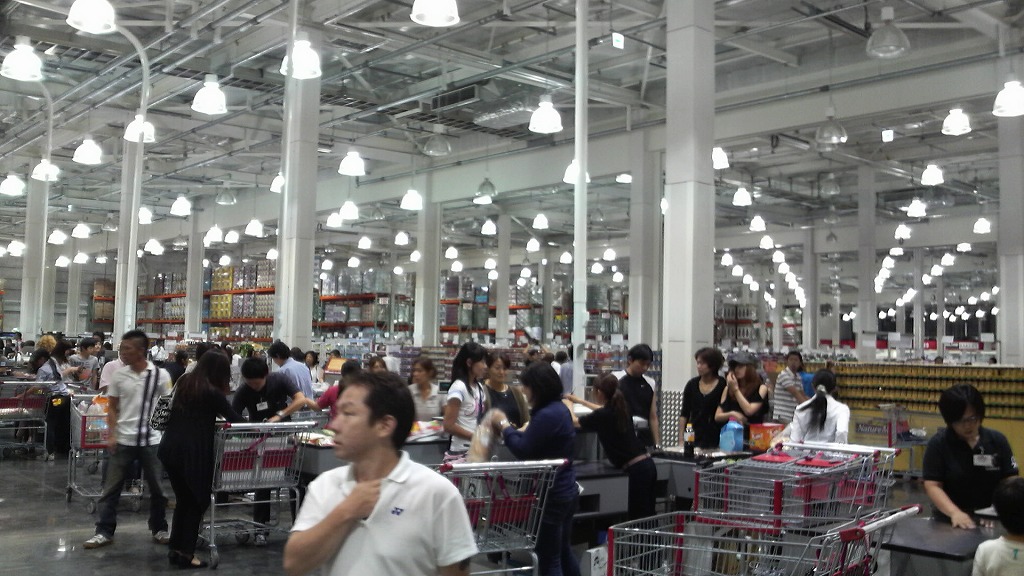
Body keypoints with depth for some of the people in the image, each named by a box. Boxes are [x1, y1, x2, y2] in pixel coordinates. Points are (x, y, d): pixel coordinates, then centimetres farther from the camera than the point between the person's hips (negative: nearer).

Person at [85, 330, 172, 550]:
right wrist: (112, 435, -3)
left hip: (152, 440, -1)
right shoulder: (119, 375, 0)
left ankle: (159, 529, 24)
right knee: (111, 488, 5)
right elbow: (112, 408, 6)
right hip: (123, 440, 1)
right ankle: (104, 531, 16)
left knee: (157, 488, 9)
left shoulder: (160, 375, -6)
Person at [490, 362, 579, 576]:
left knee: (548, 559, 0)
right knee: (564, 552, 21)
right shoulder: (560, 408, 9)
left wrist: (504, 424, -7)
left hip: (552, 494, -10)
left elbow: (522, 450, -19)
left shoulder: (547, 415, -23)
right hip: (565, 489, 10)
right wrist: (509, 429, 6)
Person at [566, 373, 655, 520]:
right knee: (647, 516, 11)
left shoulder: (601, 416, -11)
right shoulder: (620, 409, 11)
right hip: (647, 465, 8)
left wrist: (568, 406, 31)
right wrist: (581, 401, 47)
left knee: (639, 518, -6)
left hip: (637, 469, -8)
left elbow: (574, 422, 10)